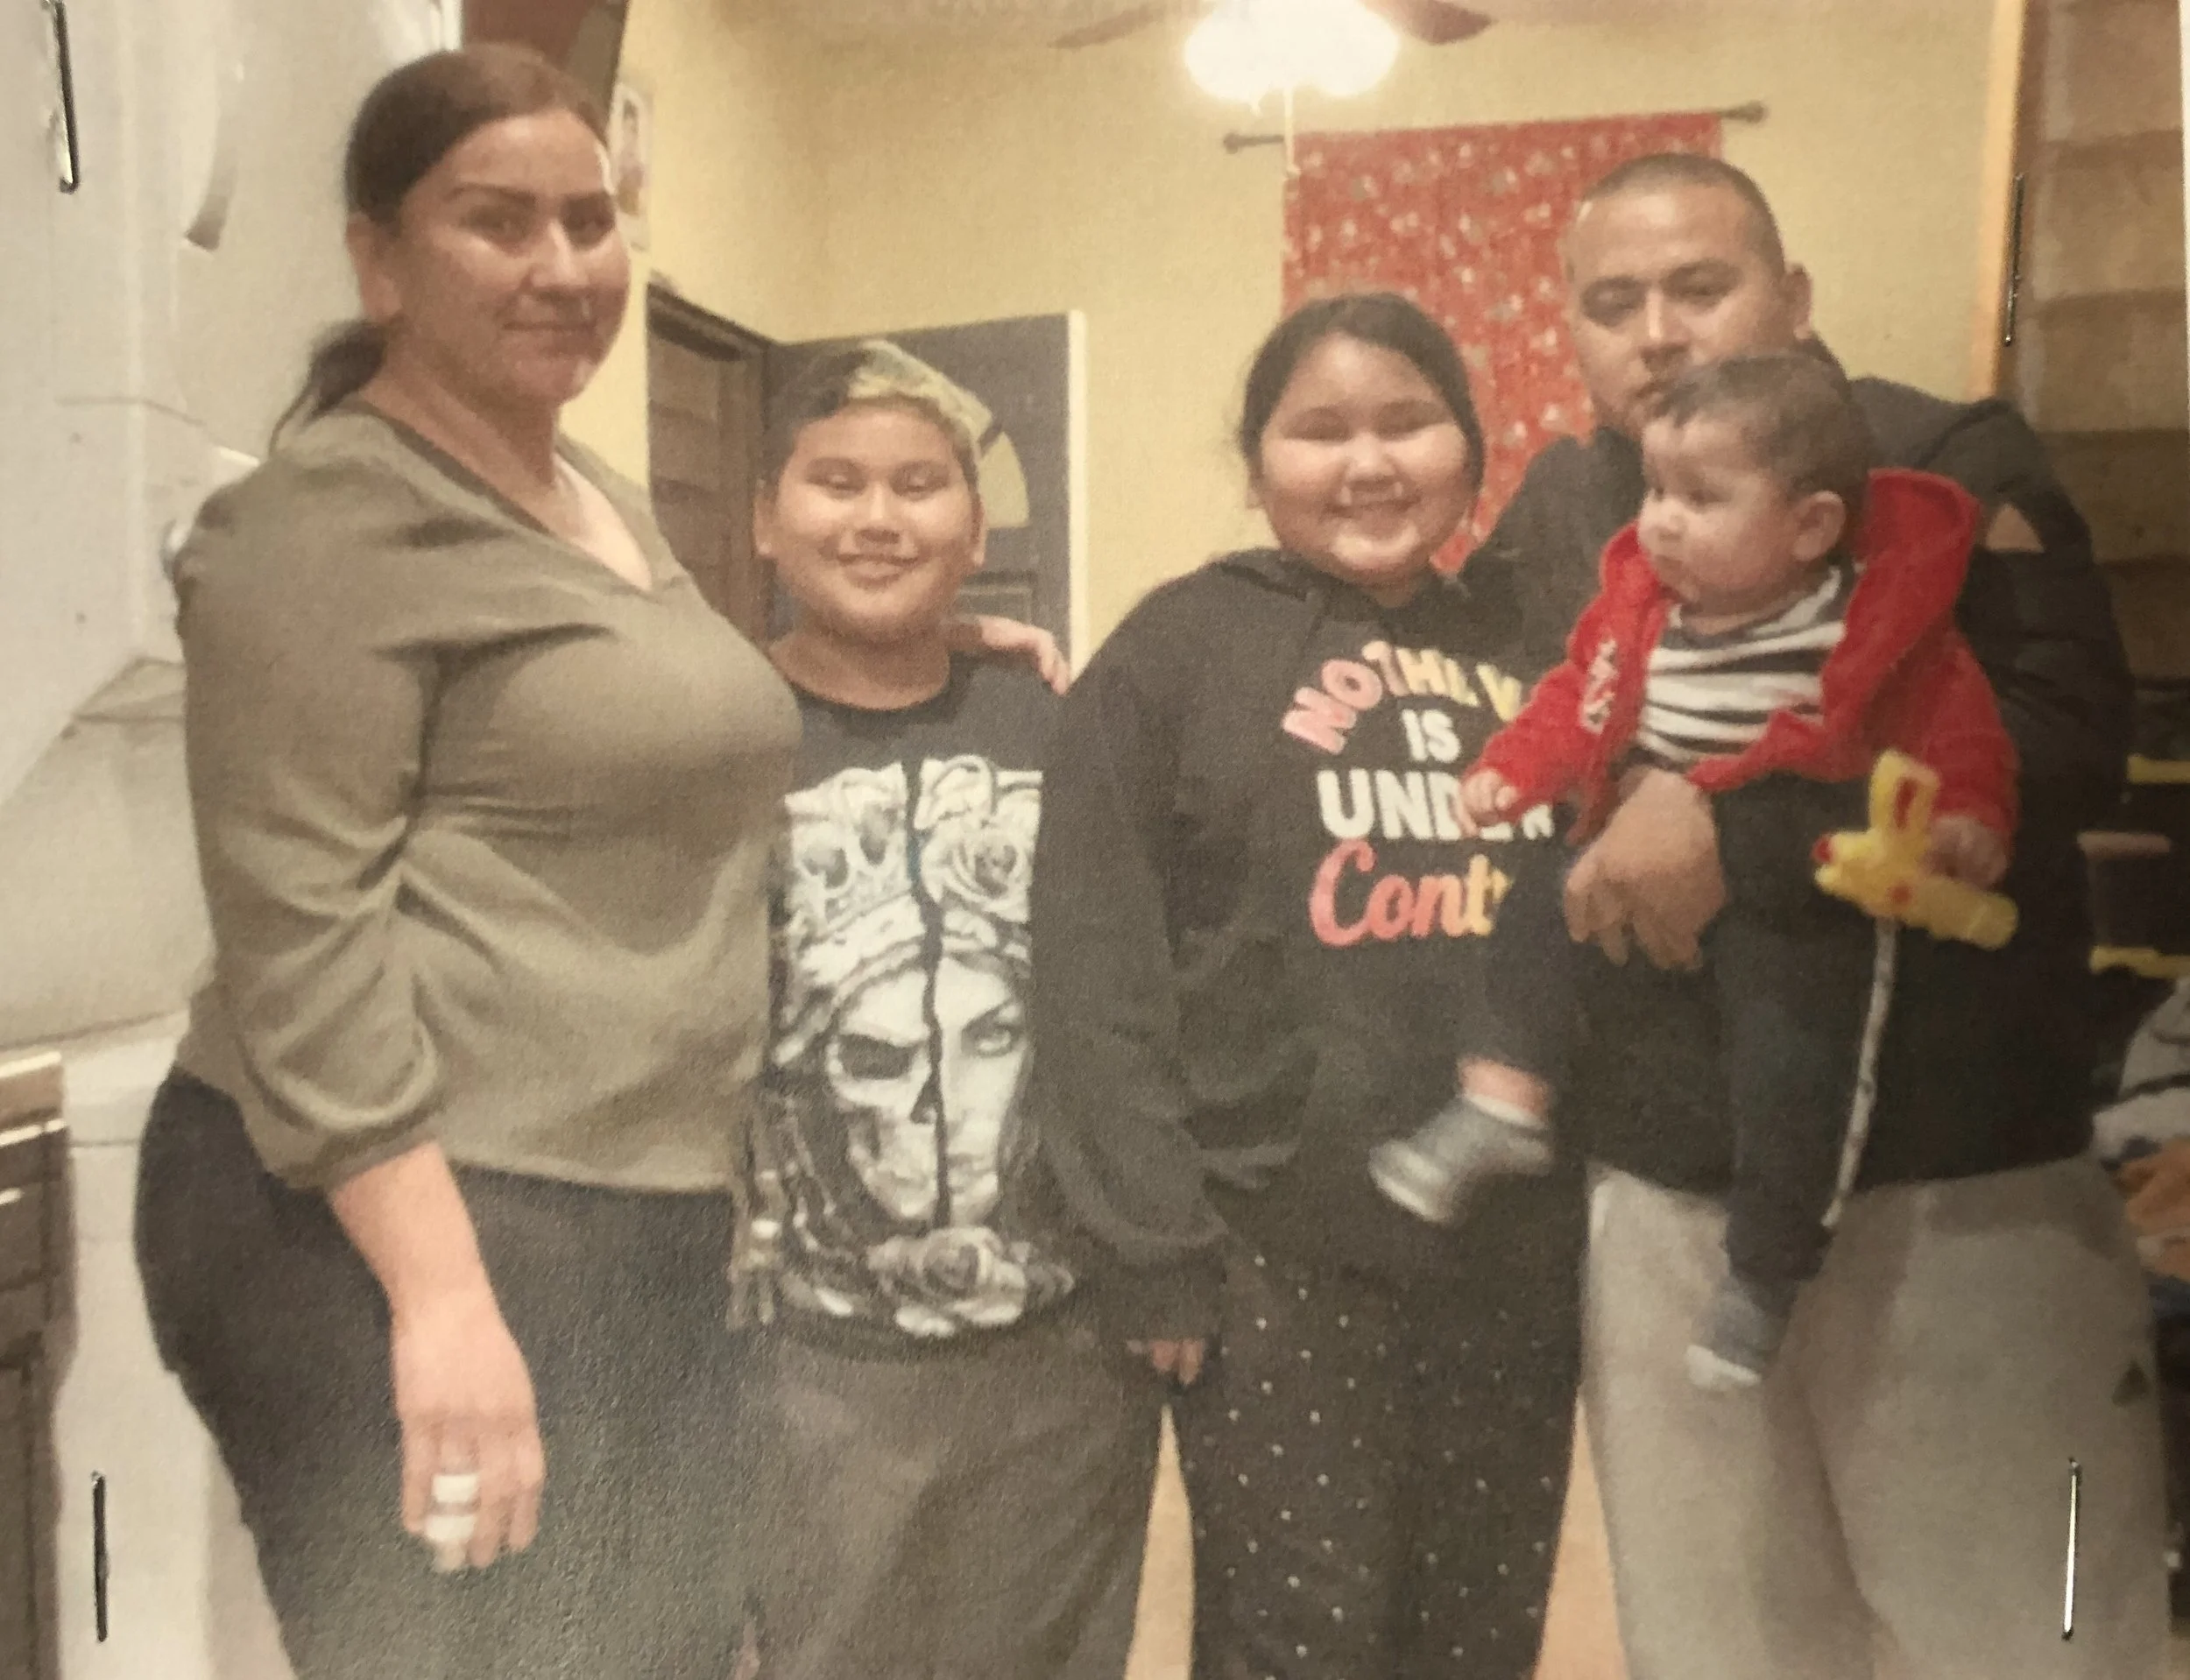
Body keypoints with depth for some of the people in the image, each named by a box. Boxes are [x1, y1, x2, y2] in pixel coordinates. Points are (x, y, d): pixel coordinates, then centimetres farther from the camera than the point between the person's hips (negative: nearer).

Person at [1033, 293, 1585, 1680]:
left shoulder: (1532, 651, 9)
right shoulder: (1185, 646, -4)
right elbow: (1100, 970, -9)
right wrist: (1151, 1243, -12)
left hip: (1521, 1247, 5)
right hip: (1280, 1251, -4)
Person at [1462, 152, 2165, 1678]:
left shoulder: (1950, 466, -6)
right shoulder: (1555, 510, 8)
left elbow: (2066, 737, -21)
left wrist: (1735, 812, -25)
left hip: (1959, 1189, -4)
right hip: (1658, 1197, 5)